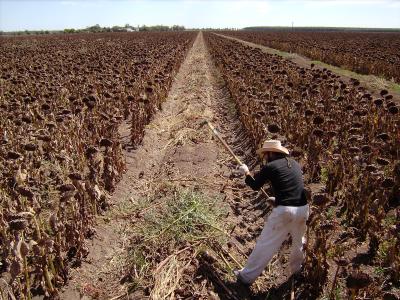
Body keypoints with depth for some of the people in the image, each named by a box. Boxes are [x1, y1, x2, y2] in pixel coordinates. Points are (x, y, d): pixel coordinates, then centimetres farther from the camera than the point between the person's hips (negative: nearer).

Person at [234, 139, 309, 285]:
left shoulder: (269, 167, -4)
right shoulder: (295, 164, 13)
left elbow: (255, 186, 6)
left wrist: (246, 172, 22)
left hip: (284, 211, -5)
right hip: (302, 208, 6)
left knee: (265, 244, 5)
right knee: (298, 242, 27)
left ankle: (247, 276, 16)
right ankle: (296, 271, 44)